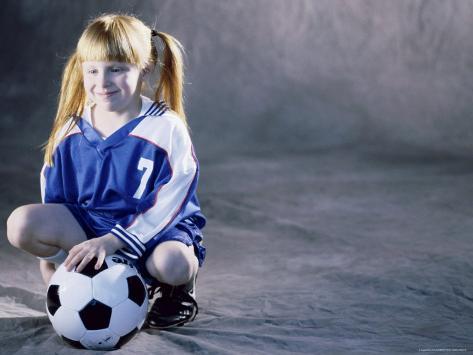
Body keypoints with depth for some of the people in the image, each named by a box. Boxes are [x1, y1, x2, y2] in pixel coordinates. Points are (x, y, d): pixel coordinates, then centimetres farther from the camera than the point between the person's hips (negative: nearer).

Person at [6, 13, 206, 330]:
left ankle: (180, 286, 2)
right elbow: (53, 195, 9)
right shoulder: (71, 130, -2)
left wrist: (112, 241, -31)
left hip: (154, 231, -3)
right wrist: (53, 248, 2)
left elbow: (167, 205, -20)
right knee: (21, 224, -21)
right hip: (88, 224, 4)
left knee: (172, 263, -39)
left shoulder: (166, 130, -15)